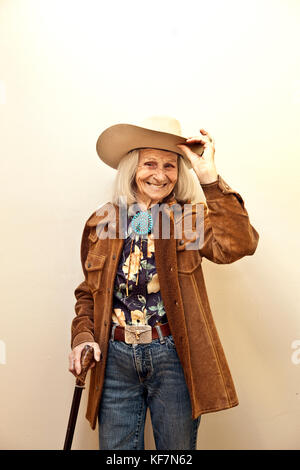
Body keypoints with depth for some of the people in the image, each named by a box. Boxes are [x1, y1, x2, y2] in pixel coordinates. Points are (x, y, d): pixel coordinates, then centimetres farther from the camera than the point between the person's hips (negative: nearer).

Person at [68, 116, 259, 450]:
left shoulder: (191, 220, -3)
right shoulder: (102, 222, 3)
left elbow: (238, 244, -24)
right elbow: (88, 292, 12)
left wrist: (210, 177, -23)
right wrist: (83, 336, -4)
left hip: (173, 356, -1)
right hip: (115, 357, 2)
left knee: (177, 448, 16)